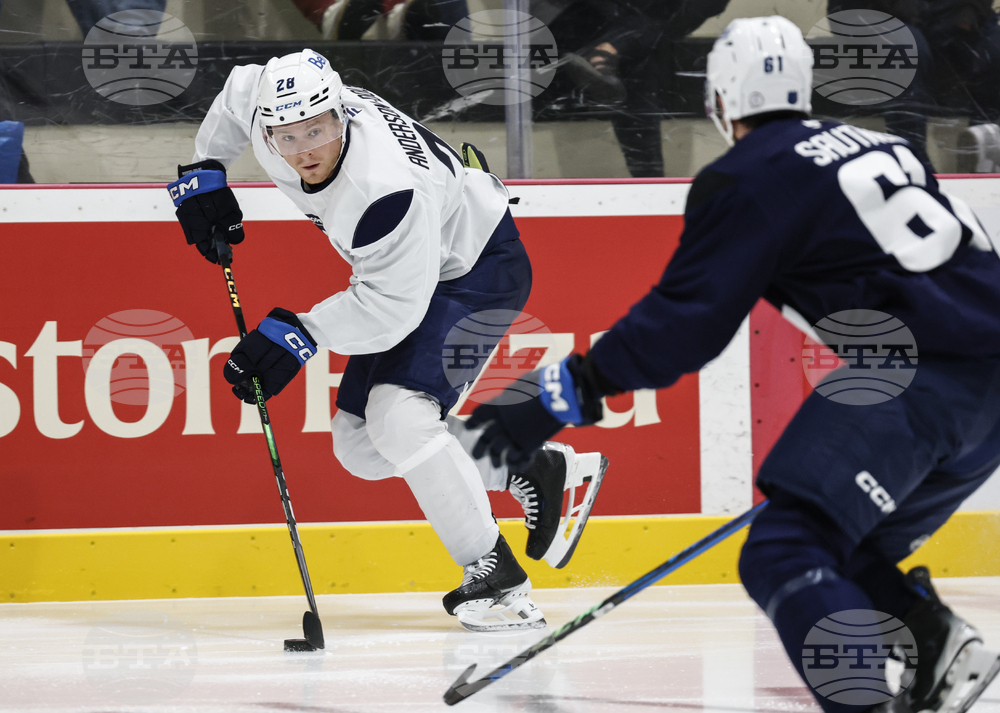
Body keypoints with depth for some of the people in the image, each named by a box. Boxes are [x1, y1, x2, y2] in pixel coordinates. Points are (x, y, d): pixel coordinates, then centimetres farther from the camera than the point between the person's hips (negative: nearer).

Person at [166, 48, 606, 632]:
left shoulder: (387, 189, -39)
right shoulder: (266, 105, -16)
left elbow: (393, 306, -32)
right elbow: (238, 90, 9)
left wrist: (297, 335, -31)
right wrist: (205, 171, 6)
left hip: (479, 270, -9)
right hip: (414, 265, 9)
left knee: (397, 411, -27)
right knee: (359, 444, 6)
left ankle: (498, 578, -18)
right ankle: (534, 471, 19)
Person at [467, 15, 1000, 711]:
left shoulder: (746, 178, 0)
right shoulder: (877, 145, 23)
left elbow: (685, 320, -8)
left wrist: (564, 393, -9)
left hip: (926, 376, -8)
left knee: (785, 556, -14)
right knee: (847, 550, 24)